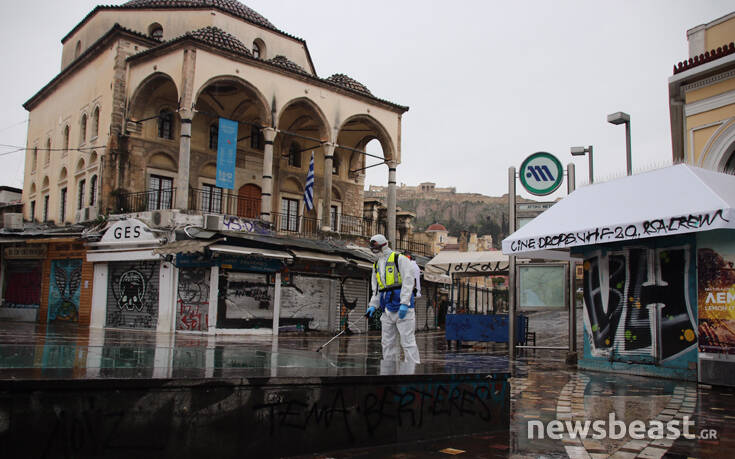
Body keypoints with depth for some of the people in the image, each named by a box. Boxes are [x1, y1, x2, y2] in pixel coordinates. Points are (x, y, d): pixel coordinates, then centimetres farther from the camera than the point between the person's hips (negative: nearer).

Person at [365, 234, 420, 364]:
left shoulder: (400, 259, -3)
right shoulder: (376, 265, 19)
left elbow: (408, 282, -11)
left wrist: (404, 303, -19)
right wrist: (373, 306, 10)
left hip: (402, 308, -7)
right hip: (387, 309, 7)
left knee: (407, 341, -8)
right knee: (388, 342, 9)